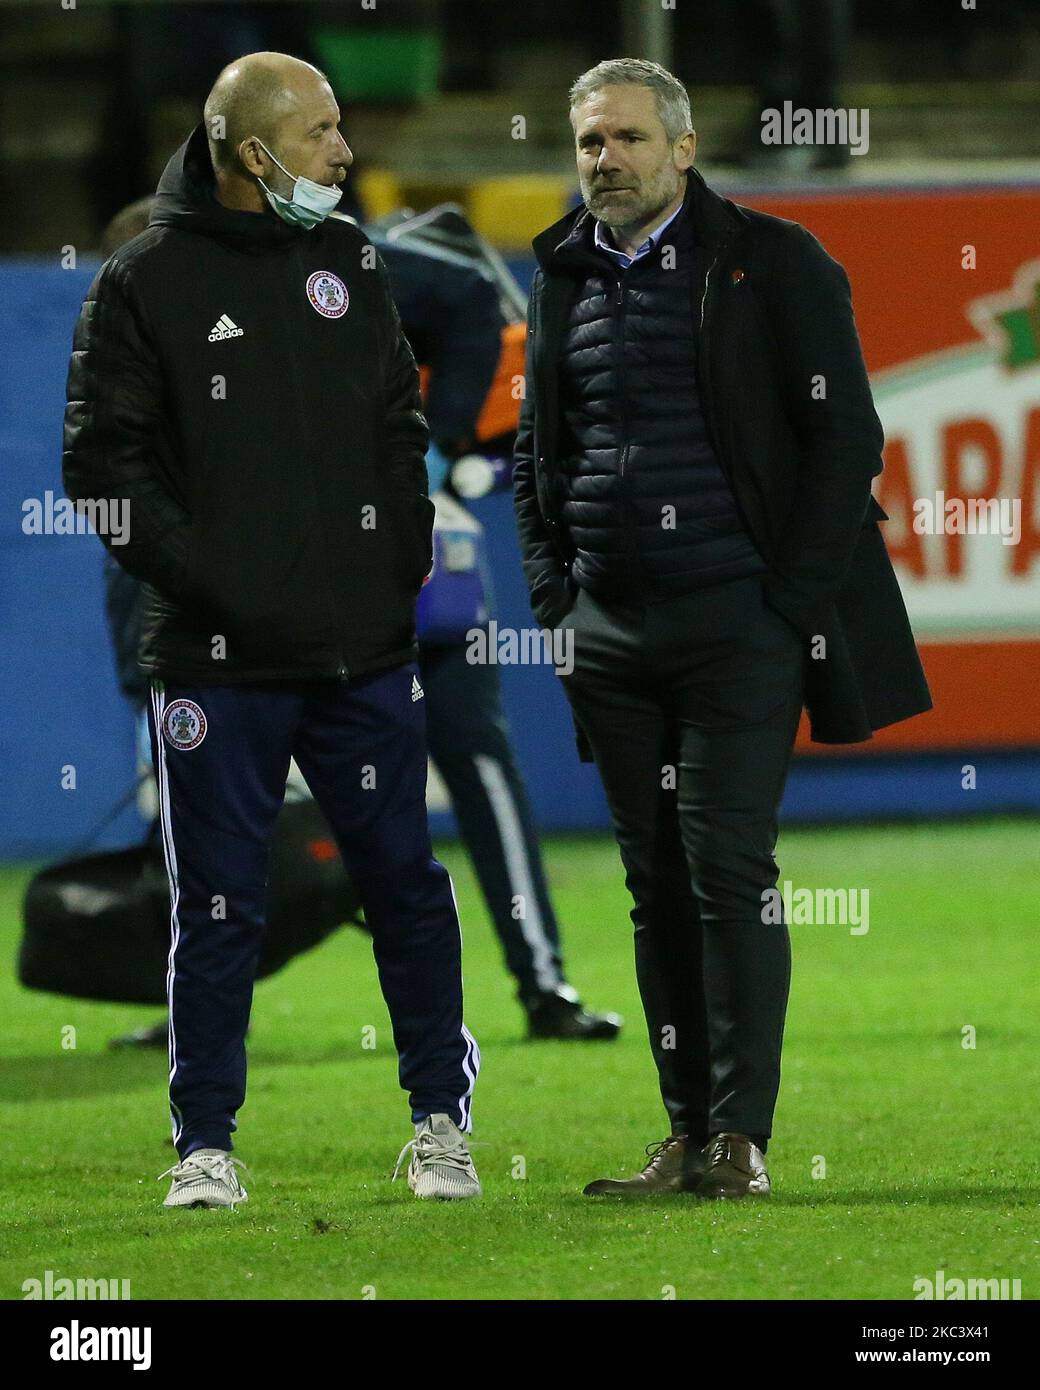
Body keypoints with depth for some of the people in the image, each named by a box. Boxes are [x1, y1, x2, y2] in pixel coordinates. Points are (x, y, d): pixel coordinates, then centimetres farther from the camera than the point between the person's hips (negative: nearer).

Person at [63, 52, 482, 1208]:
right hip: (217, 661, -4)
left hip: (364, 649, 4)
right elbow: (103, 463, -6)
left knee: (405, 883, 6)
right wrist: (205, 581, -12)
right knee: (218, 906, 1)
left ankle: (441, 1118, 17)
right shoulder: (146, 283, -4)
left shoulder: (351, 264, 11)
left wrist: (405, 571, 5)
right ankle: (205, 1144, 10)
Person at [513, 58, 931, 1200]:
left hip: (738, 622, -5)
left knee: (728, 868, -10)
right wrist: (551, 598, 11)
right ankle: (687, 1136, 8)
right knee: (657, 882, 5)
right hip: (611, 634, 5)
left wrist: (795, 603, -9)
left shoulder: (771, 262, -1)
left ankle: (741, 1136, -8)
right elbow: (534, 452, 22)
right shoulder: (565, 280, 14)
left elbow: (844, 434, -3)